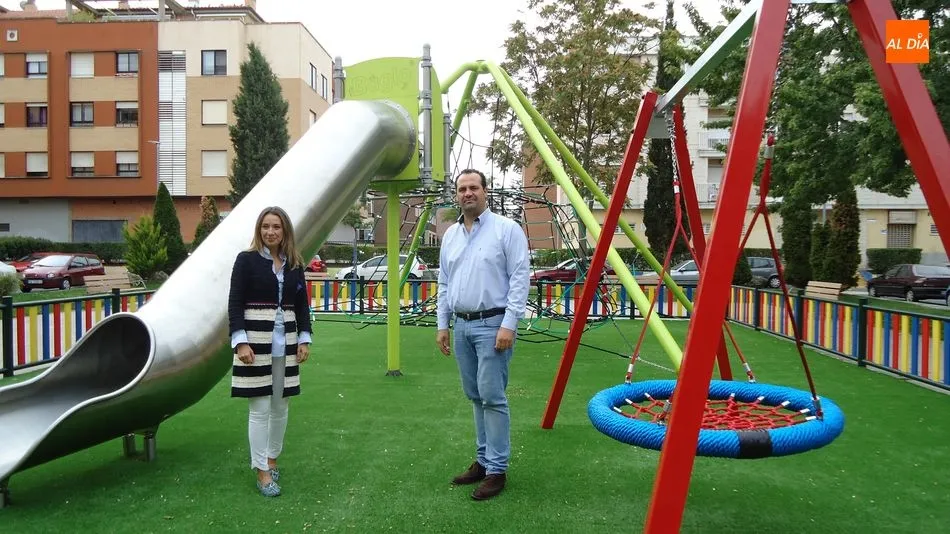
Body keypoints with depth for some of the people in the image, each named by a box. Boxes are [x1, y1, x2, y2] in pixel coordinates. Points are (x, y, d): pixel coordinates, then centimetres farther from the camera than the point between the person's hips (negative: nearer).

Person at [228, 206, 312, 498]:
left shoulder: (294, 264, 8)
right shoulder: (247, 260, -3)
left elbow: (302, 304, 12)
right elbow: (235, 303, -7)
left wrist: (304, 339, 5)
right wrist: (240, 342, -15)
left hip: (285, 342, 4)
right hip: (256, 341, -4)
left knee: (281, 405, 12)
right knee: (260, 408, 0)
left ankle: (272, 457, 31)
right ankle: (262, 472, 10)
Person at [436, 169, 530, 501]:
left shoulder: (507, 229, -6)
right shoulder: (450, 235, 12)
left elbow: (519, 279, -12)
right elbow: (444, 284, 17)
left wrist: (509, 324, -17)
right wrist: (442, 325, 13)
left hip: (492, 325, -6)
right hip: (462, 326, 6)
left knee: (492, 397, -6)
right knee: (476, 397, 13)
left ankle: (496, 469, 4)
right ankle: (484, 459, 24)